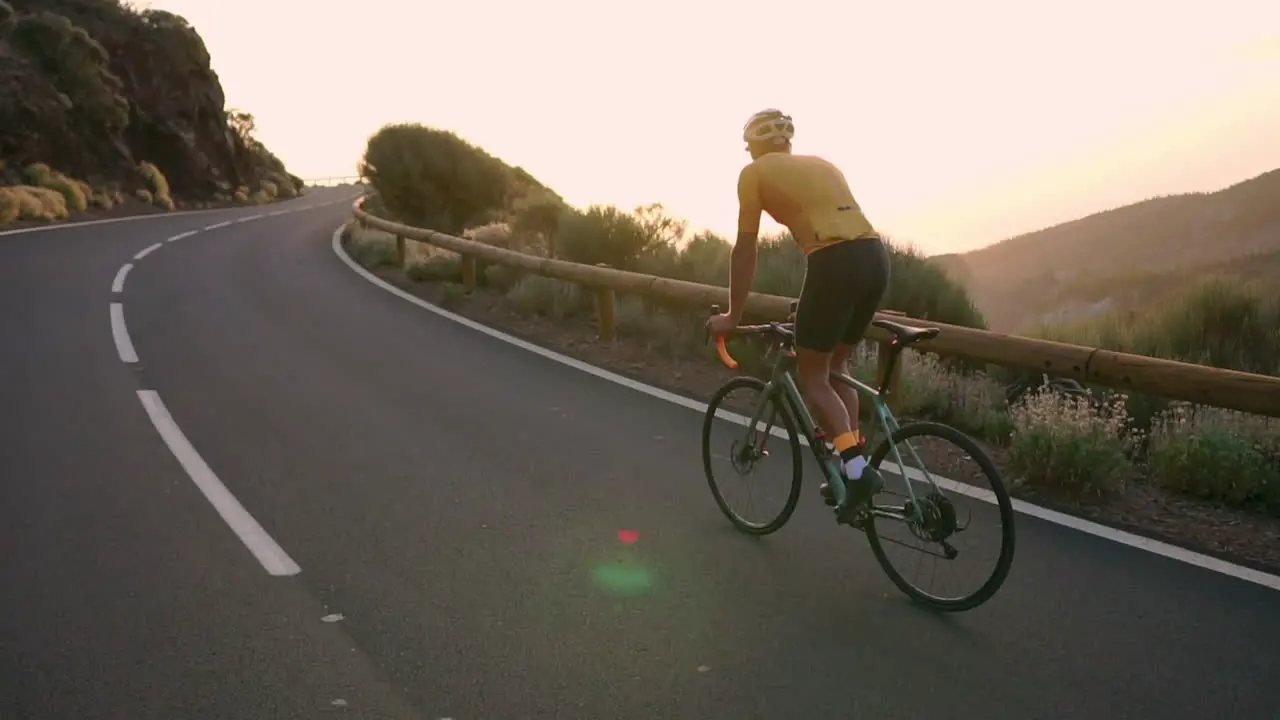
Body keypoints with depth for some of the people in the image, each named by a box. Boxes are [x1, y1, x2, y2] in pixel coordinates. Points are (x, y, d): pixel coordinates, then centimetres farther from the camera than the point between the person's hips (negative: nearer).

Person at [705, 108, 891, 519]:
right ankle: (854, 465, 21)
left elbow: (745, 251, 8)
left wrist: (732, 316, 16)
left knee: (811, 377, 7)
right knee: (835, 368, 22)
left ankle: (856, 468, -6)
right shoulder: (822, 165, 29)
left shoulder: (755, 172, 11)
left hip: (835, 263, -7)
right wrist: (814, 308, 42)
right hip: (876, 257, 7)